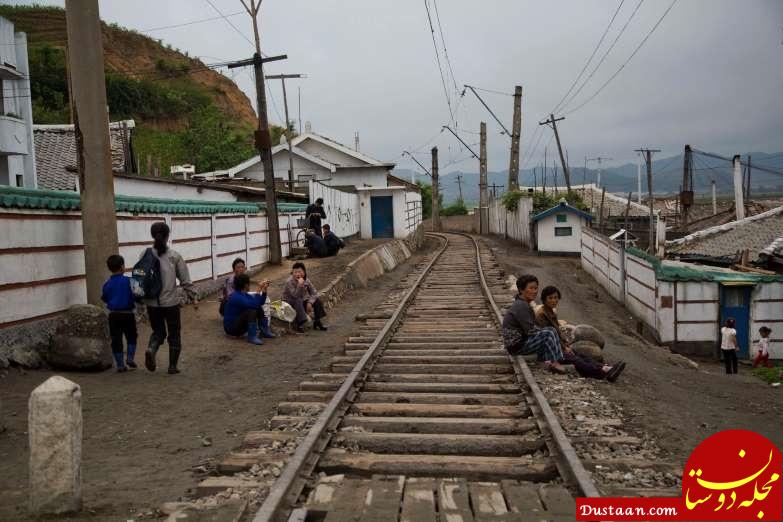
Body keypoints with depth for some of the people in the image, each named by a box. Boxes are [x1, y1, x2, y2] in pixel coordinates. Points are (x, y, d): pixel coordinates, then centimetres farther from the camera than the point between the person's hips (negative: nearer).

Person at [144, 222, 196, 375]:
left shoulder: (145, 255, -4)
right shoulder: (174, 256, -9)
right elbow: (185, 280, -4)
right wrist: (192, 295, 9)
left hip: (151, 303, 2)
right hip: (171, 302, -2)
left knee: (158, 331, 20)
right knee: (174, 335, 13)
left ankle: (151, 349, -9)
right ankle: (172, 366, 14)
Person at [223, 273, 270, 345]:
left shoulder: (244, 294, 6)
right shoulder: (236, 297, -23)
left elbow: (260, 302, 6)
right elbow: (254, 305, -32)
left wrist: (264, 289, -4)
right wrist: (259, 290, -26)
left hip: (238, 323, 9)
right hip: (231, 327, -9)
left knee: (259, 309, 2)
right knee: (252, 310, -27)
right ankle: (252, 337, -23)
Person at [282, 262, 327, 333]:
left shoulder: (306, 281, -8)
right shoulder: (289, 282, -24)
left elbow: (314, 293, -7)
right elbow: (295, 296, -32)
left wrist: (310, 302, -23)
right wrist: (300, 285, -43)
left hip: (302, 301, 6)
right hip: (289, 302, -5)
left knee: (317, 300, -8)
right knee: (298, 301, -36)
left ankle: (317, 322, 3)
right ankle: (298, 325, -34)